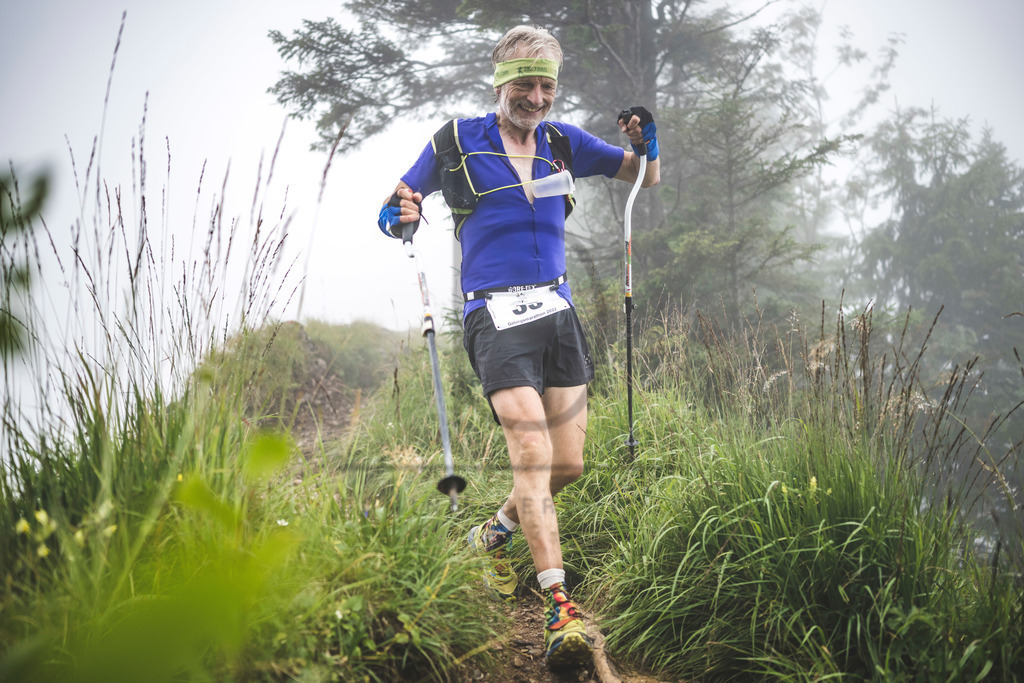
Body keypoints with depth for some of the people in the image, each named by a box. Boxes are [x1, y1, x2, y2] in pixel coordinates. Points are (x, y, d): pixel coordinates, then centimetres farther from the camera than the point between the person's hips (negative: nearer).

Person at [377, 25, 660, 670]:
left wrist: (648, 143, -3)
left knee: (569, 465, 3)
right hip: (496, 317, -5)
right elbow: (395, 213, 8)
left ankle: (496, 532, 32)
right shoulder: (459, 141, 2)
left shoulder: (563, 142, 13)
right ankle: (559, 607, -19)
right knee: (533, 454, -19)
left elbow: (645, 179, 20)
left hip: (558, 312, 5)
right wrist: (401, 218, -16)